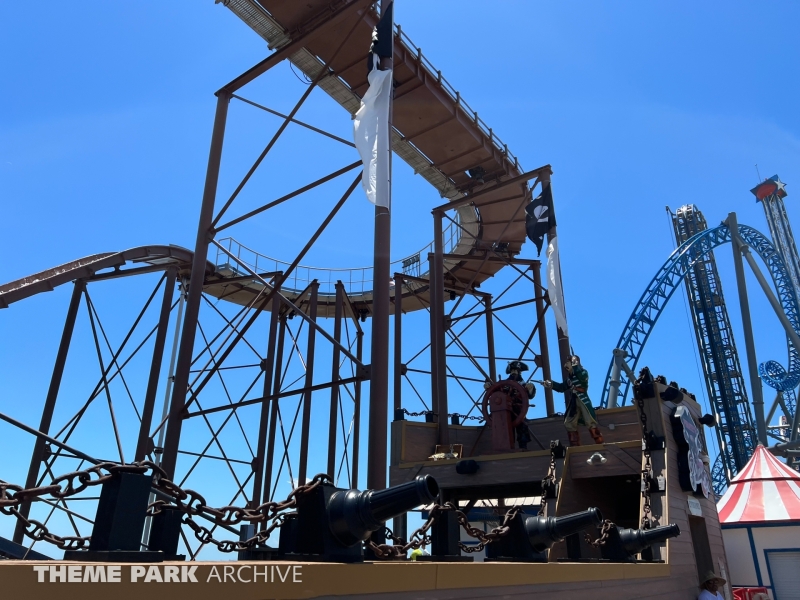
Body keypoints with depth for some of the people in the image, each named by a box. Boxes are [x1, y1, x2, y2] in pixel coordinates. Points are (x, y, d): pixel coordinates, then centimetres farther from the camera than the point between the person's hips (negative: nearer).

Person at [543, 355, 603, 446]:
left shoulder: (583, 372, -6)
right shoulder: (570, 377, 13)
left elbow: (583, 377, -30)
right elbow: (562, 387, 18)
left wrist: (575, 366, -26)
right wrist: (551, 384, 8)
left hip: (583, 399, -8)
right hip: (574, 401, 8)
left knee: (590, 422, -10)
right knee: (568, 423, 8)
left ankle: (600, 443, -4)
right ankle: (575, 445, 17)